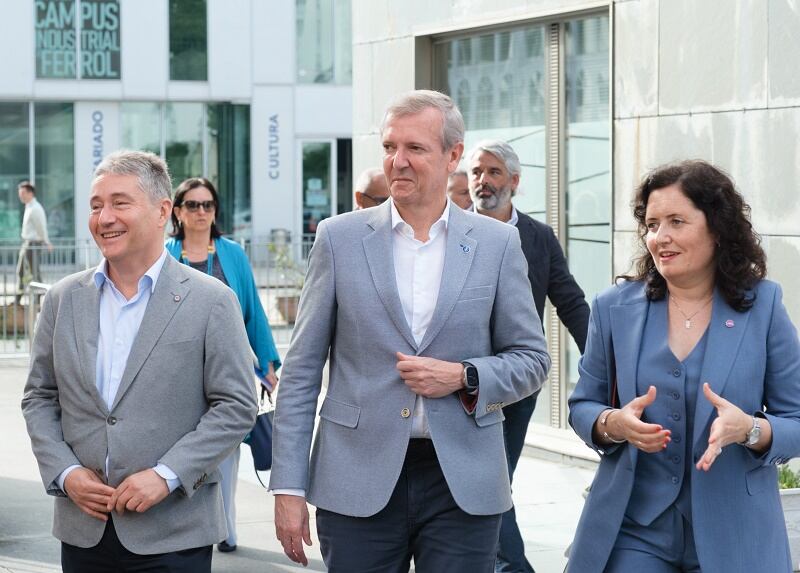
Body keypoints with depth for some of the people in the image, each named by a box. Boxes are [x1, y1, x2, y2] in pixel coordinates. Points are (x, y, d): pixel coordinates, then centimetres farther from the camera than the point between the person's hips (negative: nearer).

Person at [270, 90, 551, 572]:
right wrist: (289, 487, -2)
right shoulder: (340, 238, 3)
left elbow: (532, 360, 9)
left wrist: (463, 377, -11)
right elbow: (302, 371, 3)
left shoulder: (498, 243, 4)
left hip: (463, 482, 0)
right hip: (360, 482, 0)